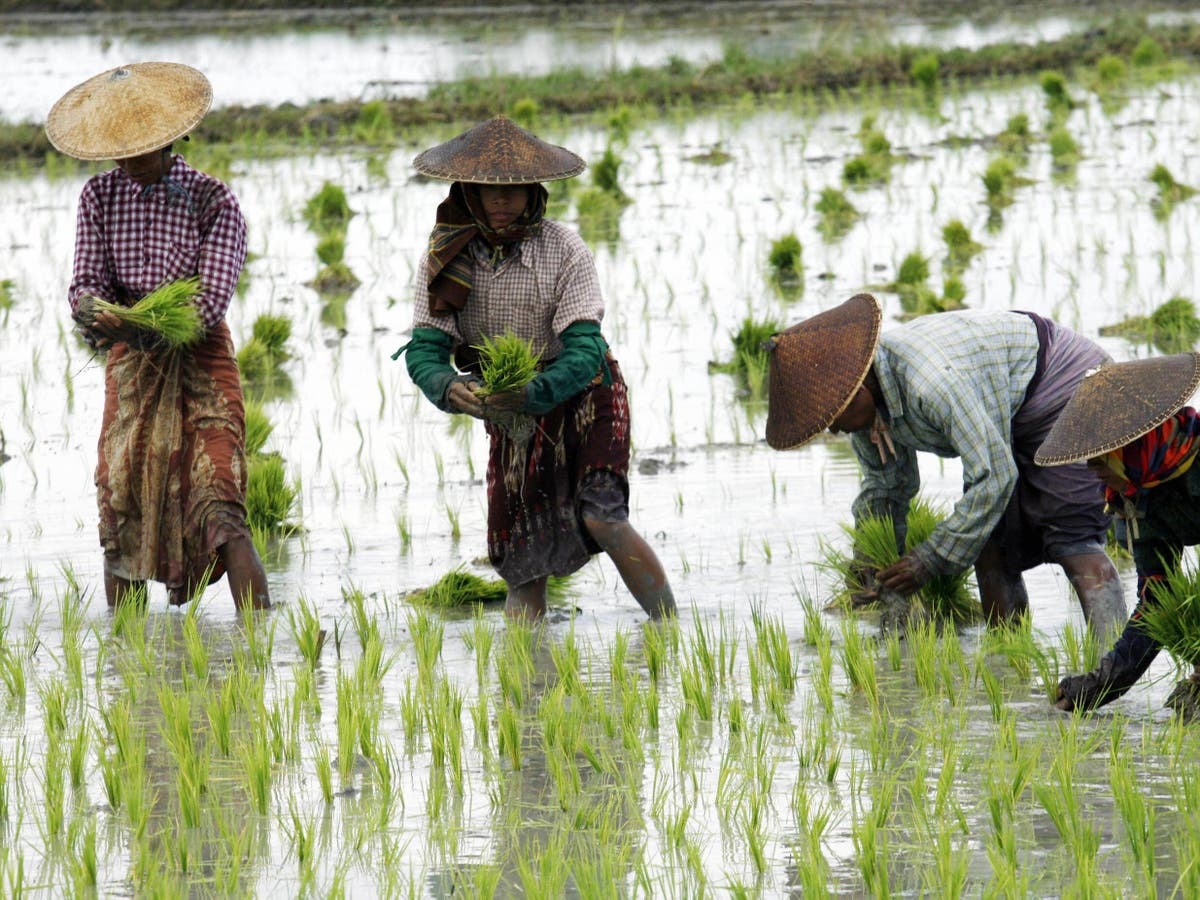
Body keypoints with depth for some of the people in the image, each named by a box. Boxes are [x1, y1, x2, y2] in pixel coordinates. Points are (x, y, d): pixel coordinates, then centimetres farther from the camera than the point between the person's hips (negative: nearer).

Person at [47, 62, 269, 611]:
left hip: (200, 364, -4)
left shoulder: (213, 202, -8)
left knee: (218, 506, -15)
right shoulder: (100, 196, 5)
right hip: (131, 365, 4)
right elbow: (87, 281, 2)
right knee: (120, 509, 2)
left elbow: (208, 301, -17)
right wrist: (93, 310, -23)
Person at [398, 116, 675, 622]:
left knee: (600, 518, -24)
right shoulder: (445, 258, -12)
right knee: (521, 562, 0)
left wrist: (533, 392, -46)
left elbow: (585, 351, -27)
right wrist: (450, 389, -39)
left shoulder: (564, 252, -21)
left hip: (584, 396, -3)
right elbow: (424, 349, -16)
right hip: (514, 420, 4)